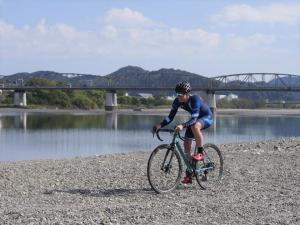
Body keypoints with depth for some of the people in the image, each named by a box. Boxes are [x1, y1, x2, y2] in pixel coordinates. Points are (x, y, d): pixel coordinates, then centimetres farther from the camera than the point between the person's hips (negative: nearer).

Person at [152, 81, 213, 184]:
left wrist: (182, 126, -58)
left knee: (195, 126, -41)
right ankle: (189, 175, 9)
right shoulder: (177, 102, -16)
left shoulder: (195, 99, -34)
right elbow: (170, 117, -16)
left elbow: (194, 118, -42)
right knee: (186, 144, 0)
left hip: (207, 117, -7)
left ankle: (200, 153, -23)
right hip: (195, 119, 7)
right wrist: (160, 125, -32)